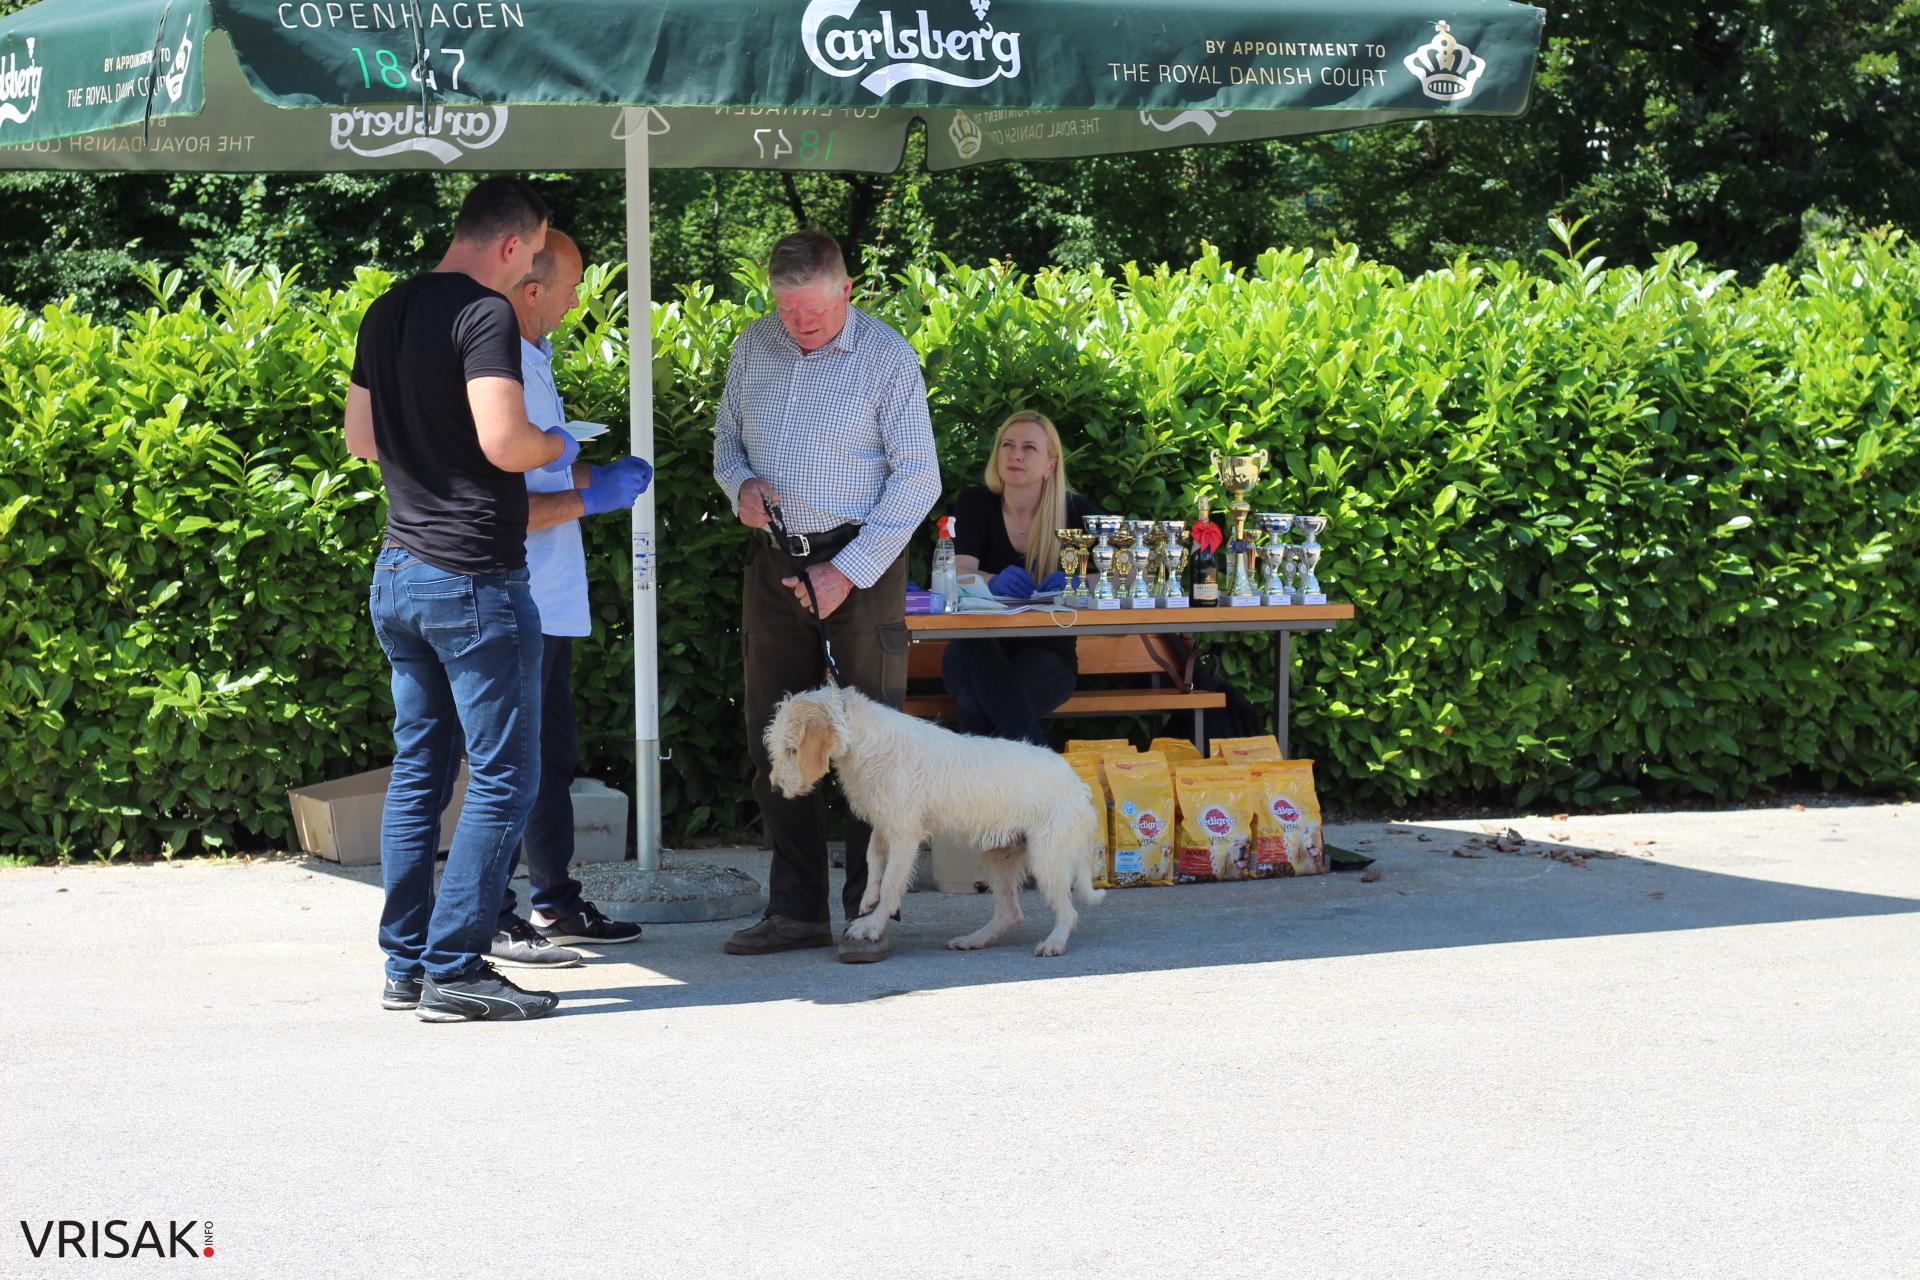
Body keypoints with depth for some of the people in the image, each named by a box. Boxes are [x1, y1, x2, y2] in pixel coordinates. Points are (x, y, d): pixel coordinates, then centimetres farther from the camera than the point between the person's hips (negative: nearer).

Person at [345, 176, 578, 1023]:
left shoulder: (386, 314, 12)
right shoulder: (485, 314, -15)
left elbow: (360, 436, 21)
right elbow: (504, 441, -24)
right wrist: (556, 447, -4)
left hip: (399, 572, 9)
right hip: (473, 577, -9)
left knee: (418, 771, 13)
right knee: (503, 778, -2)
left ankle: (406, 964, 16)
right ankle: (454, 970, -4)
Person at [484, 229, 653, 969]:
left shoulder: (533, 361, 13)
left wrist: (599, 478, 14)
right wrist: (588, 499, -19)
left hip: (551, 600, 10)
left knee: (553, 757, 17)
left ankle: (556, 902, 27)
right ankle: (493, 917, 3)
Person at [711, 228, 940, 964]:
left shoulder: (886, 357, -7)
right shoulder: (752, 349, 8)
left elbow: (918, 477, -9)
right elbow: (726, 438, 20)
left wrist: (848, 572, -14)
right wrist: (740, 484, -5)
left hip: (861, 558, -5)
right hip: (774, 562, 5)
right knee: (774, 746, 7)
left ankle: (869, 914, 1)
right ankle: (796, 910, 15)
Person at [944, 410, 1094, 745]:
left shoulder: (1074, 510, 1)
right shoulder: (975, 504, 2)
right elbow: (958, 572, -14)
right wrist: (994, 582, -38)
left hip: (1046, 652, -2)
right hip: (978, 650, 2)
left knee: (974, 705, -34)